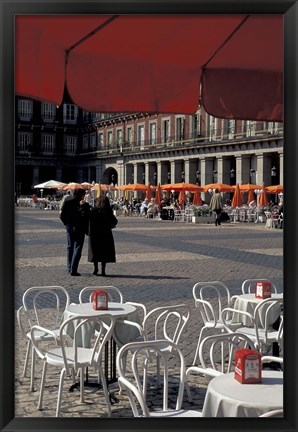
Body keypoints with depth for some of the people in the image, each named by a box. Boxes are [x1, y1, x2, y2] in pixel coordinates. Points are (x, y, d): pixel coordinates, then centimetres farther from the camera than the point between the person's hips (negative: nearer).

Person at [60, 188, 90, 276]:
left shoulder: (67, 203, 1)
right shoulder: (85, 205, -12)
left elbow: (62, 216, 1)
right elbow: (86, 218, -14)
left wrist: (67, 224, 14)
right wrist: (87, 230, -3)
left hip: (69, 229, 4)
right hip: (79, 229, -4)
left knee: (70, 248, 17)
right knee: (77, 249, -2)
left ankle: (70, 268, 22)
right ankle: (73, 270, -10)